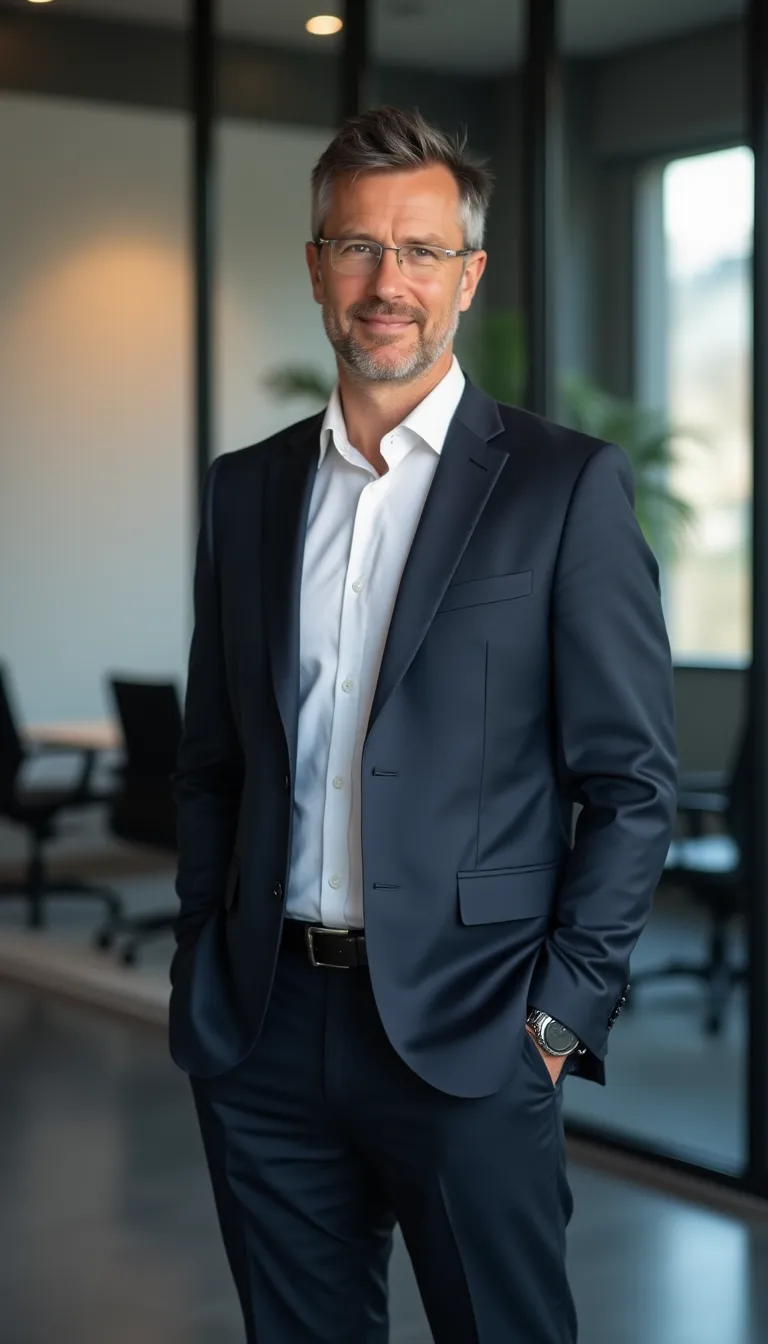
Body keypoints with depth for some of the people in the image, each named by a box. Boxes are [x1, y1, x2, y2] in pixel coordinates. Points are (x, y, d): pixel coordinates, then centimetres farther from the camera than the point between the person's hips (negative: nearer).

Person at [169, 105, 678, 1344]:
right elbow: (211, 763, 14)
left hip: (467, 1041, -4)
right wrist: (204, 971, 8)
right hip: (264, 1036, 4)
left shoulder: (568, 486, -4)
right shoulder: (247, 488, 10)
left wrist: (563, 1010, -9)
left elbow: (633, 784, -5)